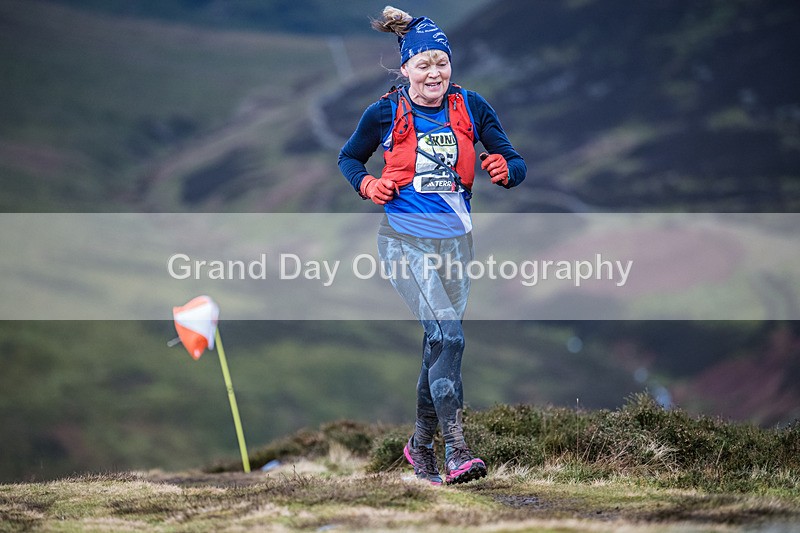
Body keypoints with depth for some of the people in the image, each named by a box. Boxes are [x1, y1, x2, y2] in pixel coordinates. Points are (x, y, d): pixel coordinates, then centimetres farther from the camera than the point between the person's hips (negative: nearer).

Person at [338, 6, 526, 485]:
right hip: (405, 241, -4)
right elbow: (348, 158, 14)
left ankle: (421, 444, 30)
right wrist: (368, 185, -6)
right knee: (447, 331, -22)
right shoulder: (385, 114, -3)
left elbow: (517, 165, 6)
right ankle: (456, 449, -26)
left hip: (455, 242, 4)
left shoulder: (471, 108, 2)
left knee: (440, 345, 11)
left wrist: (504, 169, -18)